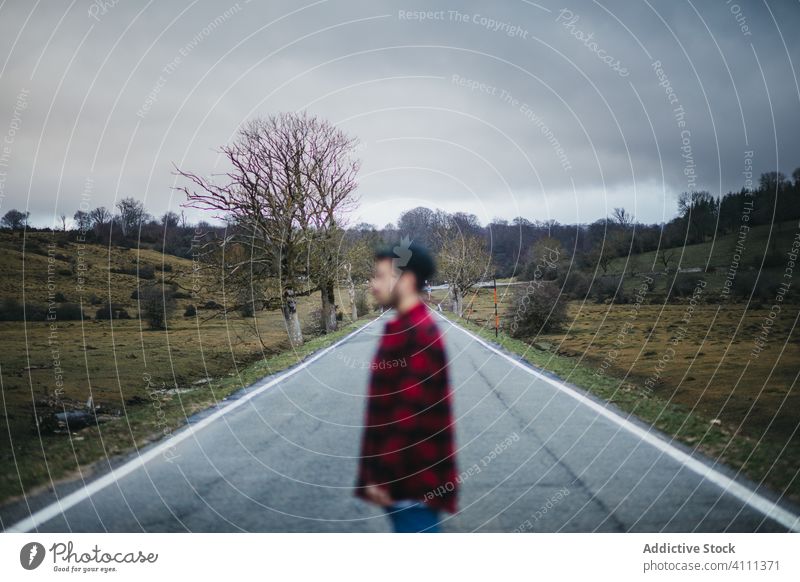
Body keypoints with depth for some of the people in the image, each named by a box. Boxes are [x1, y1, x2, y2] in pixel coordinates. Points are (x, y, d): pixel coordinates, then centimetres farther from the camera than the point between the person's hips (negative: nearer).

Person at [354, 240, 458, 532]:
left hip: (413, 476, -10)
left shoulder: (419, 332, -19)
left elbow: (412, 410, -24)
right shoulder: (405, 328, 13)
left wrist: (383, 474, -21)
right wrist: (380, 471, 21)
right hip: (406, 473, 10)